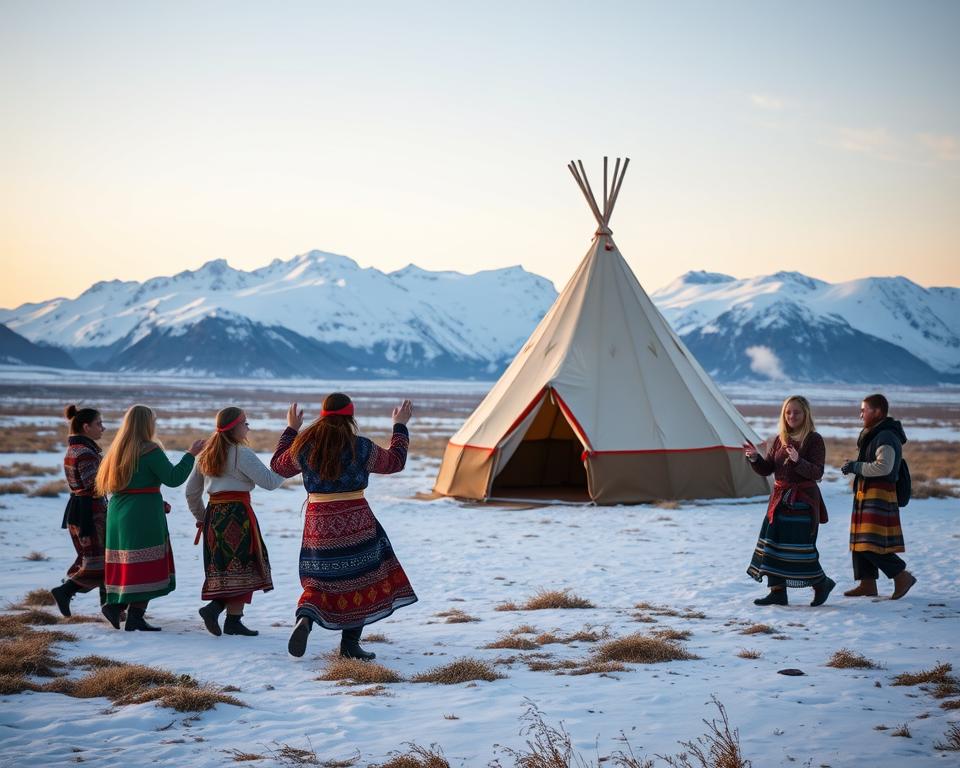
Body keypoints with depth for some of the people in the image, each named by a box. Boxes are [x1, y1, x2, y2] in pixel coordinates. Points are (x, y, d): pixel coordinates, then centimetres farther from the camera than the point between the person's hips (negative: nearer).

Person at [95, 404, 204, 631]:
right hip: (144, 516, -8)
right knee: (146, 566, -2)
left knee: (126, 564, 16)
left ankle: (114, 604, 6)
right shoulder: (150, 450, -13)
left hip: (118, 511, 8)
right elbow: (173, 478, -16)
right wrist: (191, 454, -6)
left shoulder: (118, 450, 13)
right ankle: (135, 617, -2)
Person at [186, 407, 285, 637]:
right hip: (237, 512, -8)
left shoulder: (206, 454, 14)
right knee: (242, 567, -2)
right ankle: (232, 620, -12)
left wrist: (200, 516, 29)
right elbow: (270, 482, -10)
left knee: (222, 567, 11)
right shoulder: (241, 454, -9)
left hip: (213, 514, 8)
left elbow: (191, 491, 18)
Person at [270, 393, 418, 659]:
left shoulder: (304, 446, -2)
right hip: (356, 523, -3)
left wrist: (290, 429, 26)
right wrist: (400, 425, 20)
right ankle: (350, 643, 11)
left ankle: (304, 619, -14)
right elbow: (394, 461, 8)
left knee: (321, 580, 14)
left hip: (318, 524, 3)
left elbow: (278, 466, 17)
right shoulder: (361, 447, -8)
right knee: (360, 579, 12)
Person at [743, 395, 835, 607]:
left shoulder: (814, 439, -7)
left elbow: (817, 472, -16)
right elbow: (766, 470, 12)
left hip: (802, 500, -7)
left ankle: (822, 583, 14)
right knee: (773, 543, 3)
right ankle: (778, 592, 9)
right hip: (780, 498, 7)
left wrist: (797, 461, -31)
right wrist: (755, 458, -8)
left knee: (799, 546, -8)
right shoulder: (780, 439, 10)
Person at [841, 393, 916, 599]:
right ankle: (867, 584, 15)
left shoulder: (886, 437, -15)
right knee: (861, 541, 10)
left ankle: (902, 576, -5)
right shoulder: (875, 434, 18)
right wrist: (854, 467, 8)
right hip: (867, 495, 11)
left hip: (879, 496, -11)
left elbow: (883, 466, -26)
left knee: (872, 544, -14)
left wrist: (855, 467, -16)